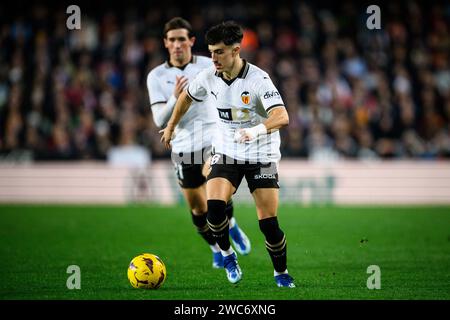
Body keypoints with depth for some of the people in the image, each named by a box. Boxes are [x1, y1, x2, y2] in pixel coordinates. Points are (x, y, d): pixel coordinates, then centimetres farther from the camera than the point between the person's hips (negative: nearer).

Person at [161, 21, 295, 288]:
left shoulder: (258, 79, -22)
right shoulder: (209, 77, -6)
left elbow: (282, 117, -34)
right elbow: (187, 96, 16)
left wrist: (256, 130, -51)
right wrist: (171, 126, 25)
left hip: (262, 157, -3)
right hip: (226, 153, 3)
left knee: (269, 223, -7)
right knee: (214, 206, -21)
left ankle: (281, 273, 17)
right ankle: (227, 253, 6)